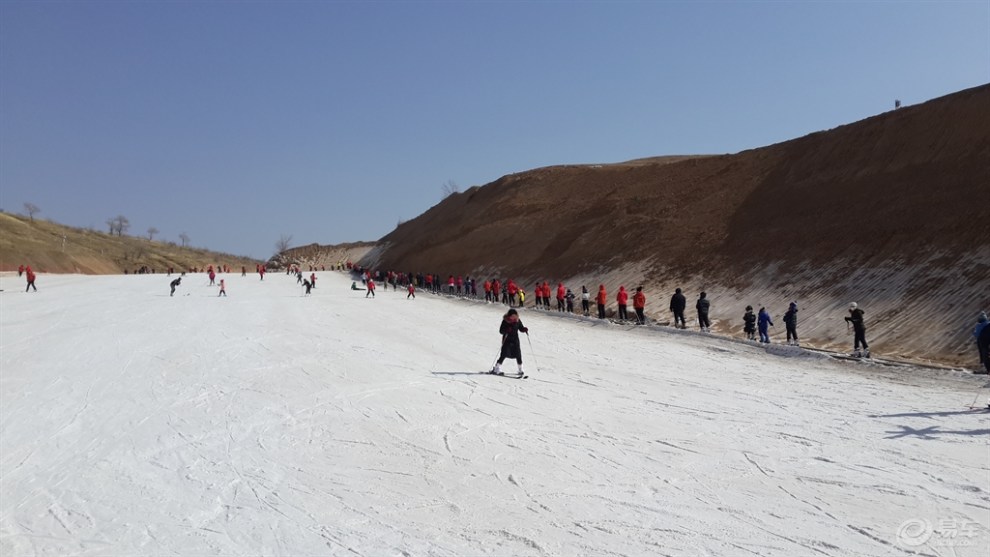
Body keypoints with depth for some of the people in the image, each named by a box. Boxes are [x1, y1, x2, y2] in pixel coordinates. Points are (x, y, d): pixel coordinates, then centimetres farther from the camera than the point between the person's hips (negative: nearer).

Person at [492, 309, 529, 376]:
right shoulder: (505, 321, -12)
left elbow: (521, 328, 10)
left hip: (515, 340, 3)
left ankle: (520, 370, 18)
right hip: (507, 340, -3)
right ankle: (496, 369, -1)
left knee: (518, 355, 2)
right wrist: (507, 330, -32)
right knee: (503, 355, -10)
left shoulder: (518, 321, -1)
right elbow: (501, 331, -13)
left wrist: (525, 329, -11)